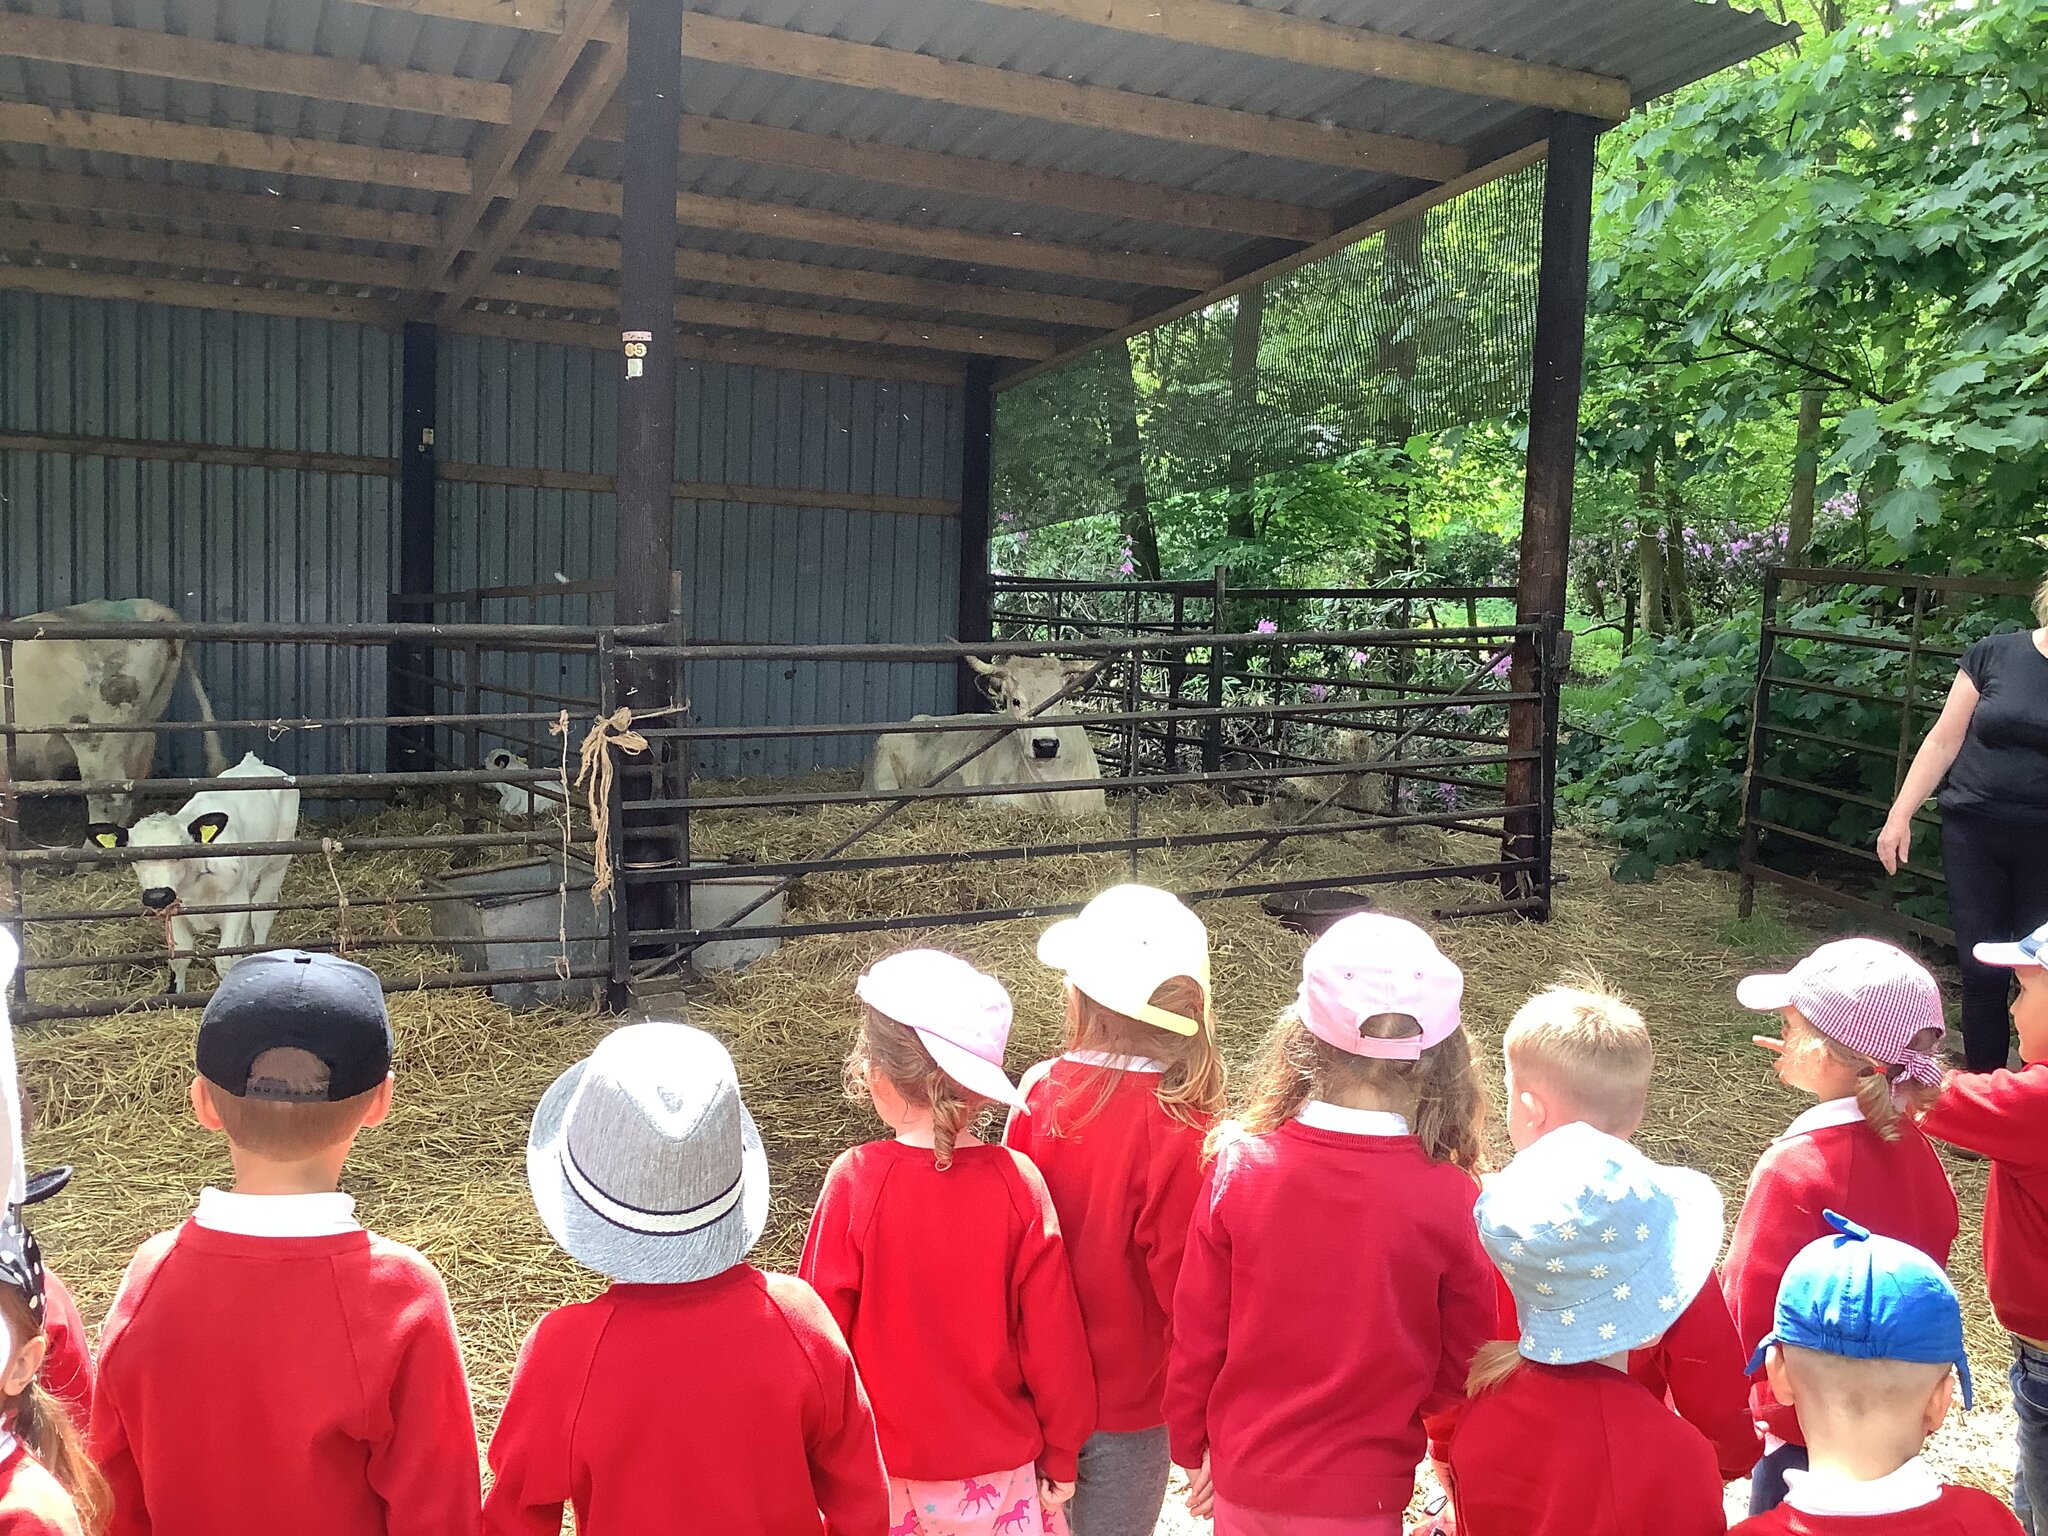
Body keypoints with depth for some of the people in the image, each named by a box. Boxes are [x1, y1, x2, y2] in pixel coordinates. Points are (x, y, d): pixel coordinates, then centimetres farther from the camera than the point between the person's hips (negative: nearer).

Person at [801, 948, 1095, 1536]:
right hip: (996, 1466, 1)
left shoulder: (854, 1183, -20)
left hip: (883, 1465, 0)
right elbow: (1051, 1338, -11)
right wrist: (1061, 1457, 4)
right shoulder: (1017, 1183, -17)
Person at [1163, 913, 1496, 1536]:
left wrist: (1192, 1446, 9)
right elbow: (1463, 1364, -8)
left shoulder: (1239, 1169, -18)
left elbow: (1196, 1333, -8)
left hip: (1245, 1483, 1)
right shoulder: (1453, 1200, -20)